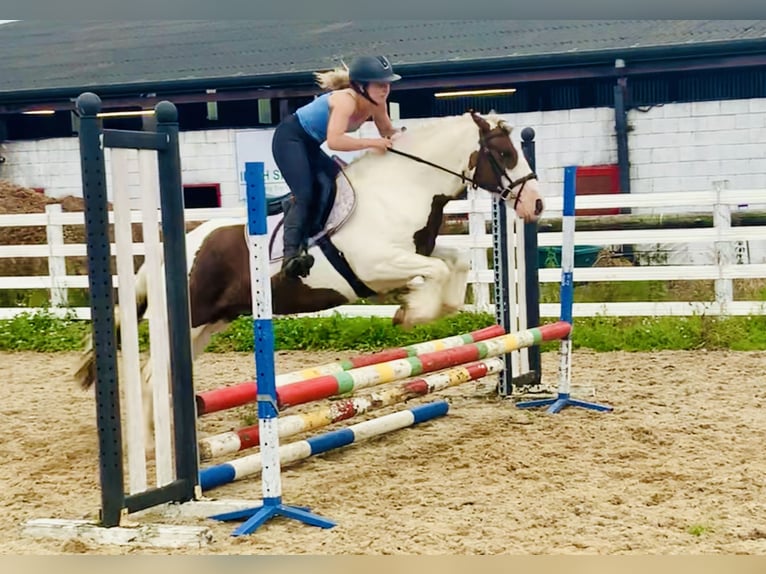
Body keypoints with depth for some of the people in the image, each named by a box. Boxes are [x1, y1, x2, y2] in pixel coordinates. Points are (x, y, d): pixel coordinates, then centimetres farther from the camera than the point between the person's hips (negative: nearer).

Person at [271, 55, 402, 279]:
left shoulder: (376, 104, -5)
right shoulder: (346, 100, -29)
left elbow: (387, 131, 13)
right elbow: (334, 141, -42)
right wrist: (371, 143, -38)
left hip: (310, 146, 10)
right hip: (289, 138, -10)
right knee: (305, 195, -23)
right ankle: (291, 254, -34)